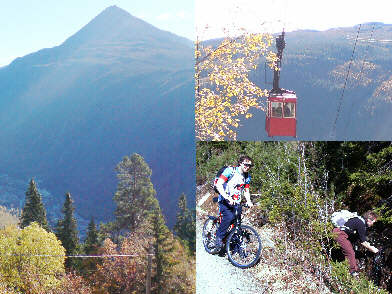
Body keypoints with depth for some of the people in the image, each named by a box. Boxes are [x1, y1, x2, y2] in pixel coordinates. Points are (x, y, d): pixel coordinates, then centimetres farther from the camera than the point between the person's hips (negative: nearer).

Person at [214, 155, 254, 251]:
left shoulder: (247, 177, 9)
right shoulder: (230, 170, -12)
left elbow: (246, 191, 16)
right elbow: (219, 185, -20)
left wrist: (249, 201, -6)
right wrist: (227, 198, -33)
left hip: (236, 202, 6)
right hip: (225, 200, -6)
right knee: (229, 216, -30)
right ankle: (219, 237, -17)